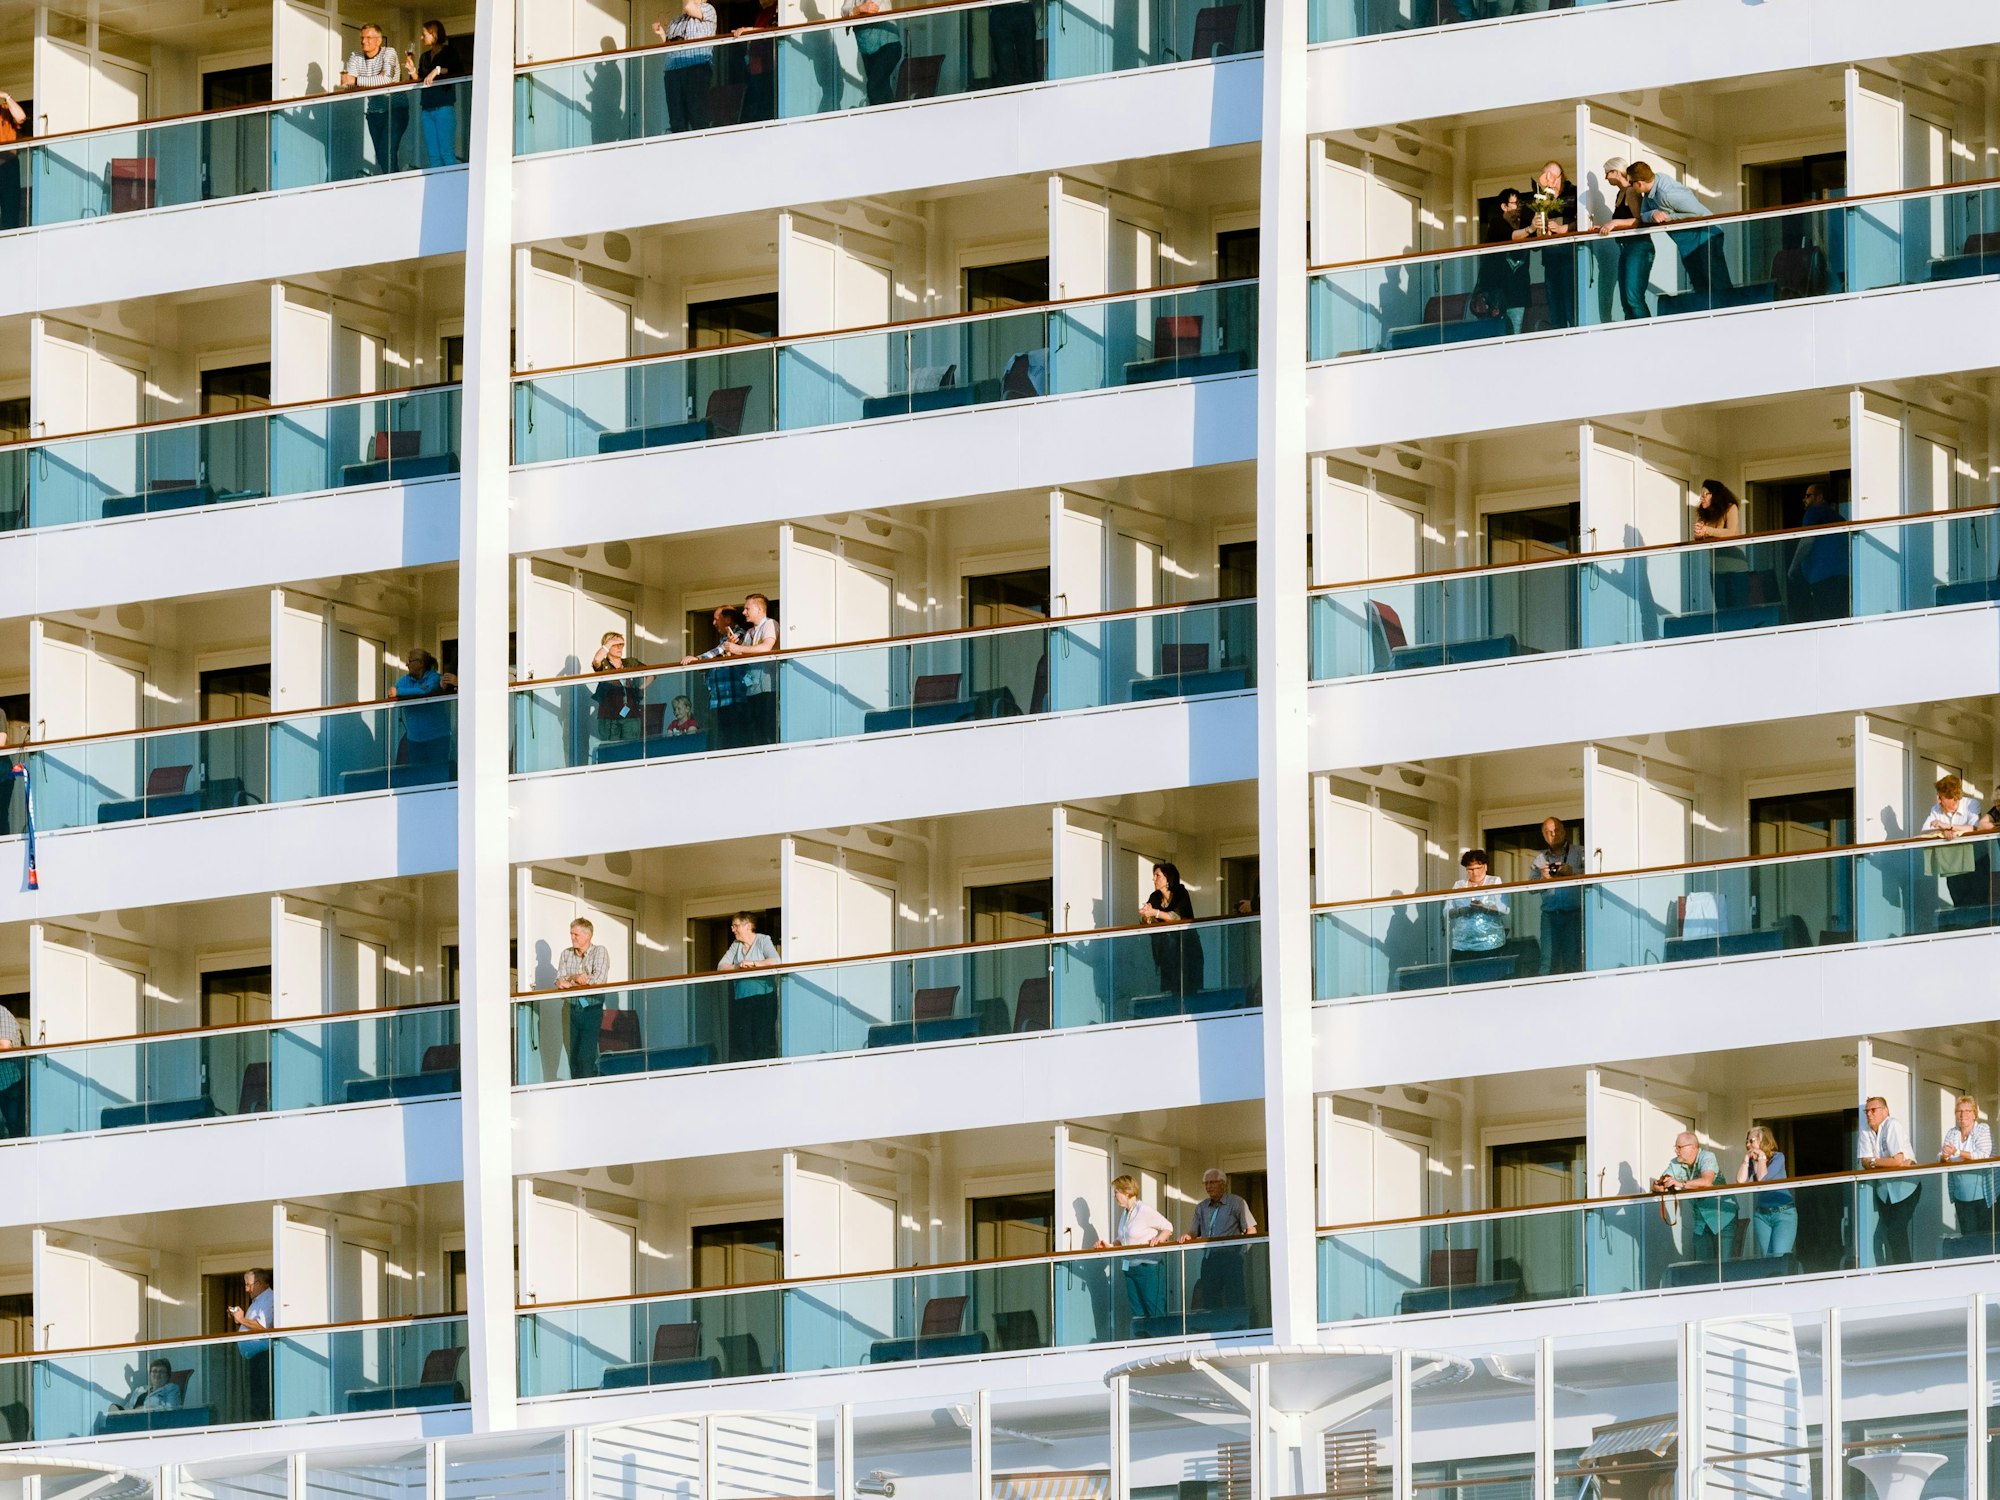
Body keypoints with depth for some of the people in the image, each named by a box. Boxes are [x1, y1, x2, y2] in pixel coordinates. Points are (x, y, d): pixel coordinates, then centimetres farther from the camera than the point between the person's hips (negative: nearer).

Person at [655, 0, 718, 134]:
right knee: (676, 121, -2)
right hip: (673, 70, 6)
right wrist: (661, 34, 11)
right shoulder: (676, 21, 27)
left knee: (698, 119, -13)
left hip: (697, 67, -6)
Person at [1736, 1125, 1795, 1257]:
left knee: (1779, 1257, -15)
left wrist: (1761, 1157, -7)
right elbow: (1741, 1180, -6)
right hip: (1761, 1215, 5)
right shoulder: (1751, 1161, 9)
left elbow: (1763, 1178, -17)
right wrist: (1747, 1158, -3)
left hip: (1783, 1213, -5)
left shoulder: (1778, 1157, -4)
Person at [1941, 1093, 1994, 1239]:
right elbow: (1941, 1158, 3)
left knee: (1986, 1233, -4)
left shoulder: (1983, 1129, -4)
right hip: (1961, 1193, 4)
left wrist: (1957, 1153, -26)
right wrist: (1944, 1157, -22)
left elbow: (1983, 1156, -18)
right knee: (1968, 1234, 4)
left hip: (1981, 1193, -4)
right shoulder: (1952, 1133, 10)